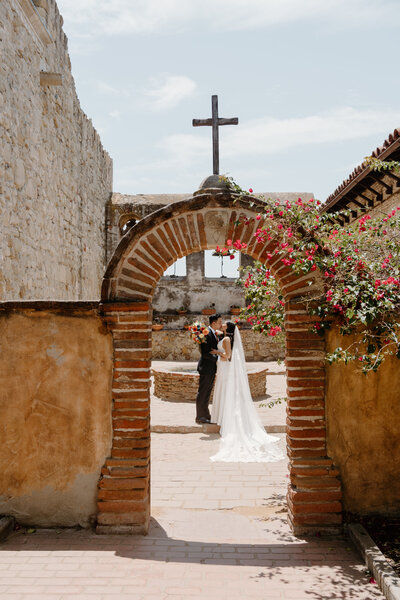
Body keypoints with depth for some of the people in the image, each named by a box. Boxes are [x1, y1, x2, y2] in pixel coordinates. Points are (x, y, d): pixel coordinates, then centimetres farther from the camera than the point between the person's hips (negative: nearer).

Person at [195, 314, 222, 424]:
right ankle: (200, 417, 7)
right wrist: (217, 358, -18)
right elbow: (205, 353, -22)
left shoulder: (215, 334, 11)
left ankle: (206, 415, 23)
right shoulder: (206, 334, -18)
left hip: (212, 369, 9)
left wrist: (216, 352, -2)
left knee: (207, 393, 15)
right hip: (206, 367, -9)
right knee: (202, 393, 0)